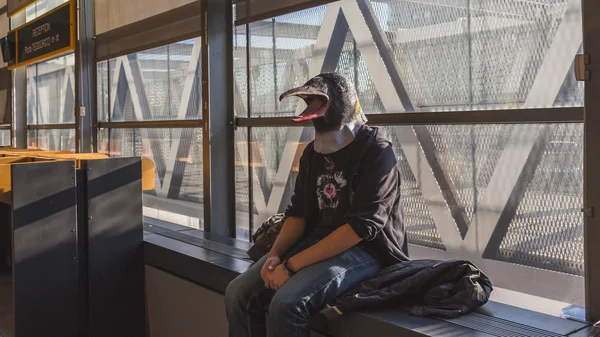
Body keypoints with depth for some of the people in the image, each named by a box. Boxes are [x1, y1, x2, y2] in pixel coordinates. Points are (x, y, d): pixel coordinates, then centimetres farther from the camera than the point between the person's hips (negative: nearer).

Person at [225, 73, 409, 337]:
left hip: (364, 250, -7)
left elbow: (361, 226, -21)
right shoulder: (313, 152, 10)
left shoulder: (377, 152, -13)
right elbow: (298, 211, 11)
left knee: (286, 303, -29)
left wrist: (292, 265, -22)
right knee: (239, 293, -8)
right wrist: (276, 254, -10)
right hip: (317, 241, 7)